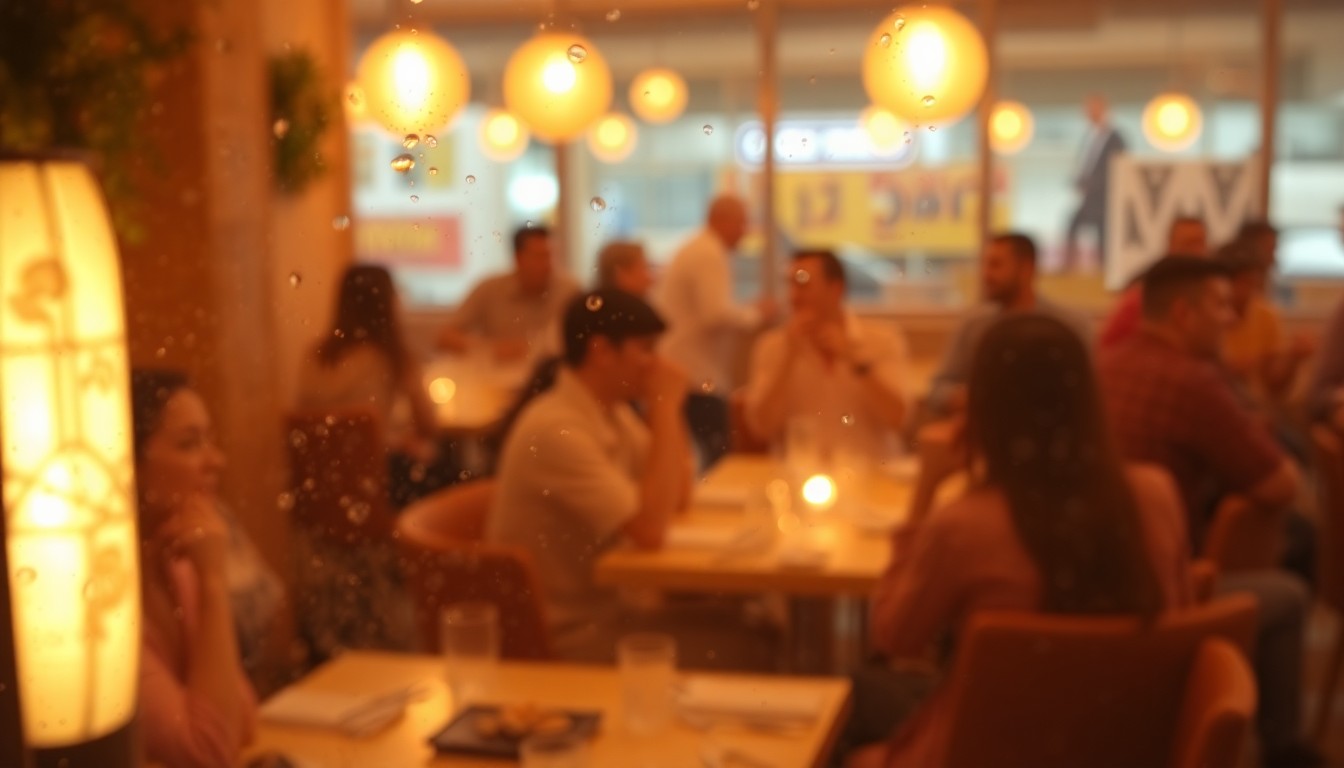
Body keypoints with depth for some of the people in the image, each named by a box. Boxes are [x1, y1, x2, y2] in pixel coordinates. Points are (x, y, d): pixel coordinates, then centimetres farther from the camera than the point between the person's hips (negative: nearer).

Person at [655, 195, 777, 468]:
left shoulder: (694, 250, 18)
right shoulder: (710, 255, -14)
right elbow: (716, 314, -25)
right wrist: (755, 315, -10)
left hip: (679, 372, 11)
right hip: (697, 378, -11)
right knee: (720, 460, -8)